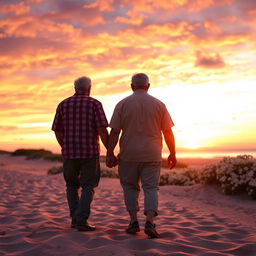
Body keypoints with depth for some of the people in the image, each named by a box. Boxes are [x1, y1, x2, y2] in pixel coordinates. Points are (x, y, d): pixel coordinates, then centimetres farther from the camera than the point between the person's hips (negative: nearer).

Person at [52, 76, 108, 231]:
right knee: (88, 187, 5)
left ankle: (75, 218, 13)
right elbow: (102, 130, -12)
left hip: (69, 153, 3)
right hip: (90, 152, -3)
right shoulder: (94, 104, -3)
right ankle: (81, 220, -9)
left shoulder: (63, 104, 6)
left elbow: (57, 130, 7)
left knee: (72, 185, 20)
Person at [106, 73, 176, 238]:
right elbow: (168, 132, 2)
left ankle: (134, 222, 9)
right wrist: (172, 154, 10)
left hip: (129, 155, 0)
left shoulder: (123, 104, 0)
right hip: (152, 156, 0)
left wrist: (110, 153, 0)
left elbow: (114, 131, -5)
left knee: (130, 187, 14)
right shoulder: (159, 104, 3)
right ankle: (150, 222, -12)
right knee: (151, 188, 3)